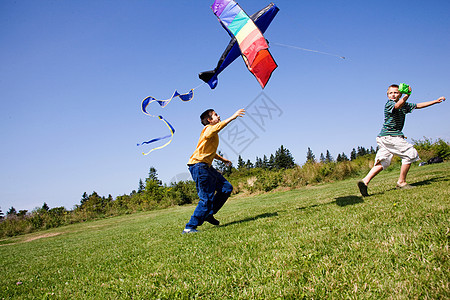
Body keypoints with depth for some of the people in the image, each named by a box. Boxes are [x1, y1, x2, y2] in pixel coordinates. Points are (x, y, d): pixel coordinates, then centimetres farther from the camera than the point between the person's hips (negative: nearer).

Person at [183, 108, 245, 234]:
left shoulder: (213, 134, 23)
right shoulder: (208, 129, -7)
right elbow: (217, 127, -33)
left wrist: (223, 159, 29)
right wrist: (232, 117, -36)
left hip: (206, 166, 10)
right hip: (199, 165, -10)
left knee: (227, 188, 7)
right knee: (207, 199, -12)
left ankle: (208, 214, 14)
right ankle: (189, 227, -4)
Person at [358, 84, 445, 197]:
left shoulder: (405, 105, 19)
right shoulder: (389, 104, -7)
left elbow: (418, 106, 27)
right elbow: (397, 105, -30)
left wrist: (436, 101, 27)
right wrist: (407, 95, -46)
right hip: (389, 136, -9)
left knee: (382, 162, -1)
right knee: (410, 153, -6)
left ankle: (365, 181, -12)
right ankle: (401, 182, -1)